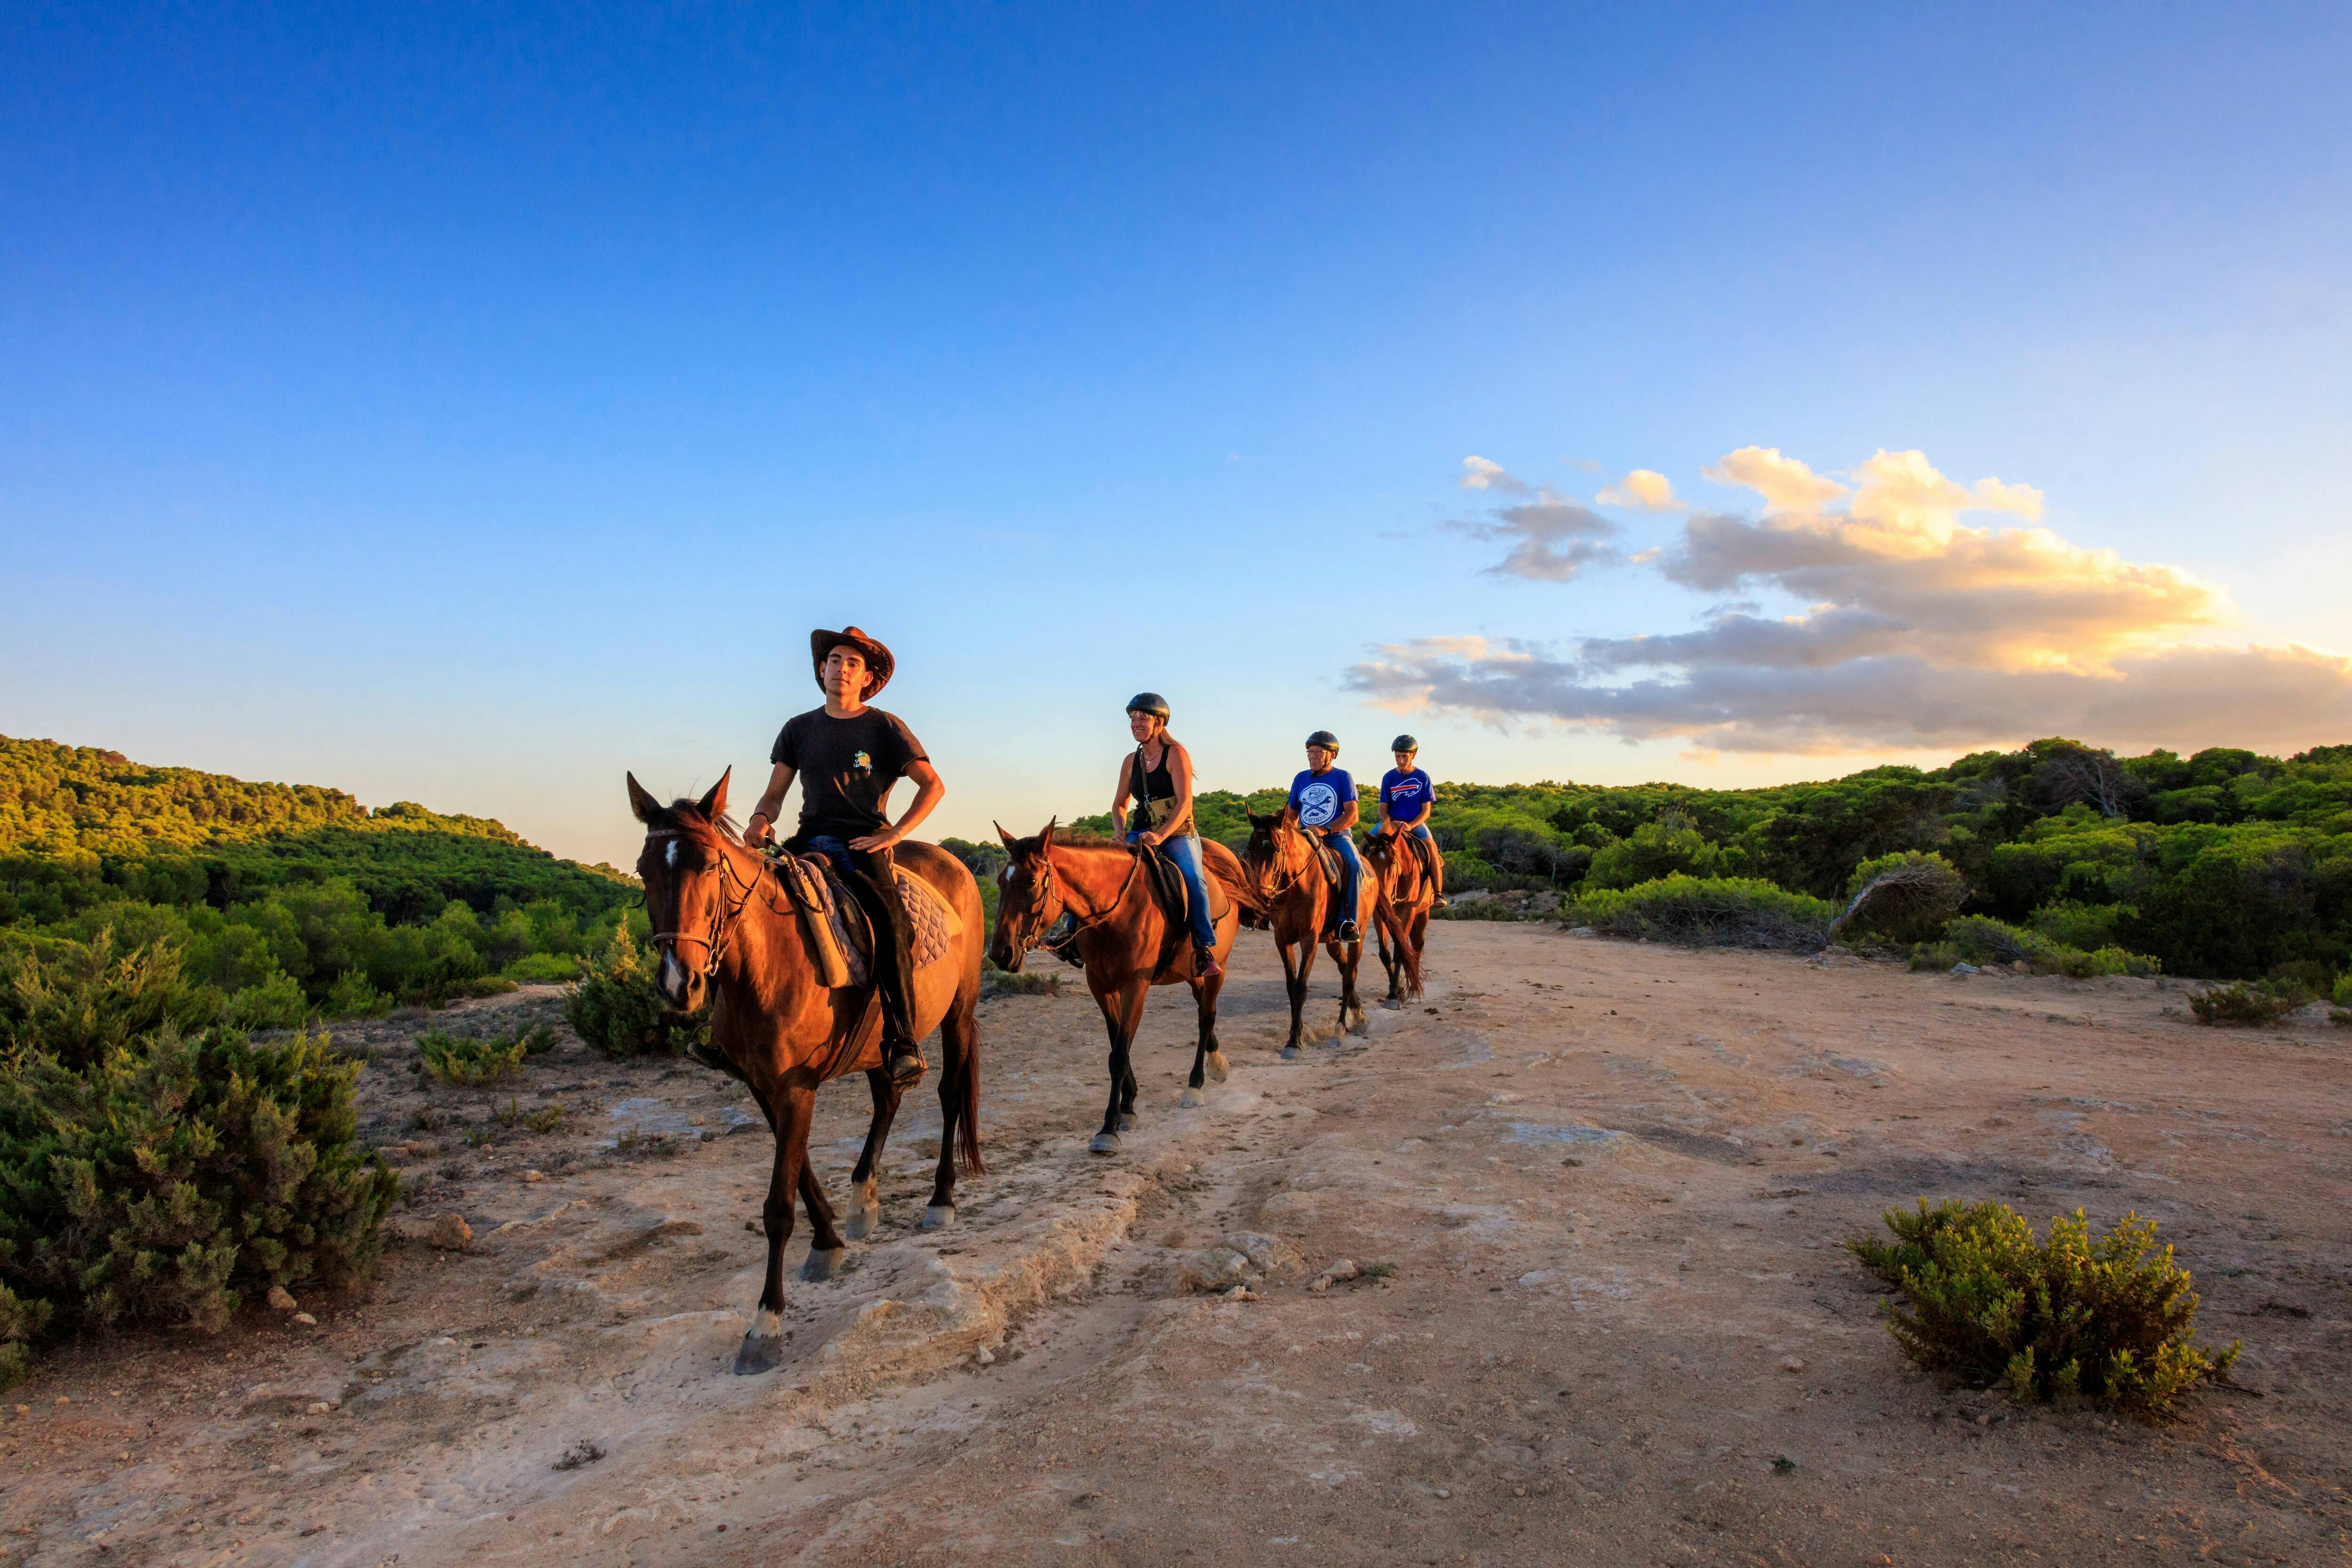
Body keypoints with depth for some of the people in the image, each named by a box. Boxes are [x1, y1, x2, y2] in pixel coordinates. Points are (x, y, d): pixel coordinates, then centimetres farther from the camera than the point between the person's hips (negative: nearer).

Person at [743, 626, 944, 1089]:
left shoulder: (885, 727, 6)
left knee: (887, 923, -29)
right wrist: (761, 818, -7)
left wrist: (894, 833, -10)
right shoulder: (799, 729, 16)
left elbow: (933, 786, 1)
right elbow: (775, 794, 17)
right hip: (811, 838, 4)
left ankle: (903, 1044, -30)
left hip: (865, 842, -3)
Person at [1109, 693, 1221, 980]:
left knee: (1192, 878, -32)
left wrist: (1160, 836, -26)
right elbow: (1119, 805, 18)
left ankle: (1205, 950, -33)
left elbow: (1185, 803, -14)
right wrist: (1122, 834, -4)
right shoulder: (1131, 762, 11)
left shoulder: (1176, 754, -5)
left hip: (1178, 834, -5)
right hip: (1142, 835, 5)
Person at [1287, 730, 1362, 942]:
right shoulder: (1301, 779, 14)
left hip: (1337, 836, -4)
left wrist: (1325, 829, -20)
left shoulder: (1342, 777, 3)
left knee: (1355, 866, -32)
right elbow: (1292, 814, 22)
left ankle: (1348, 921, -28)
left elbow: (1352, 815, -7)